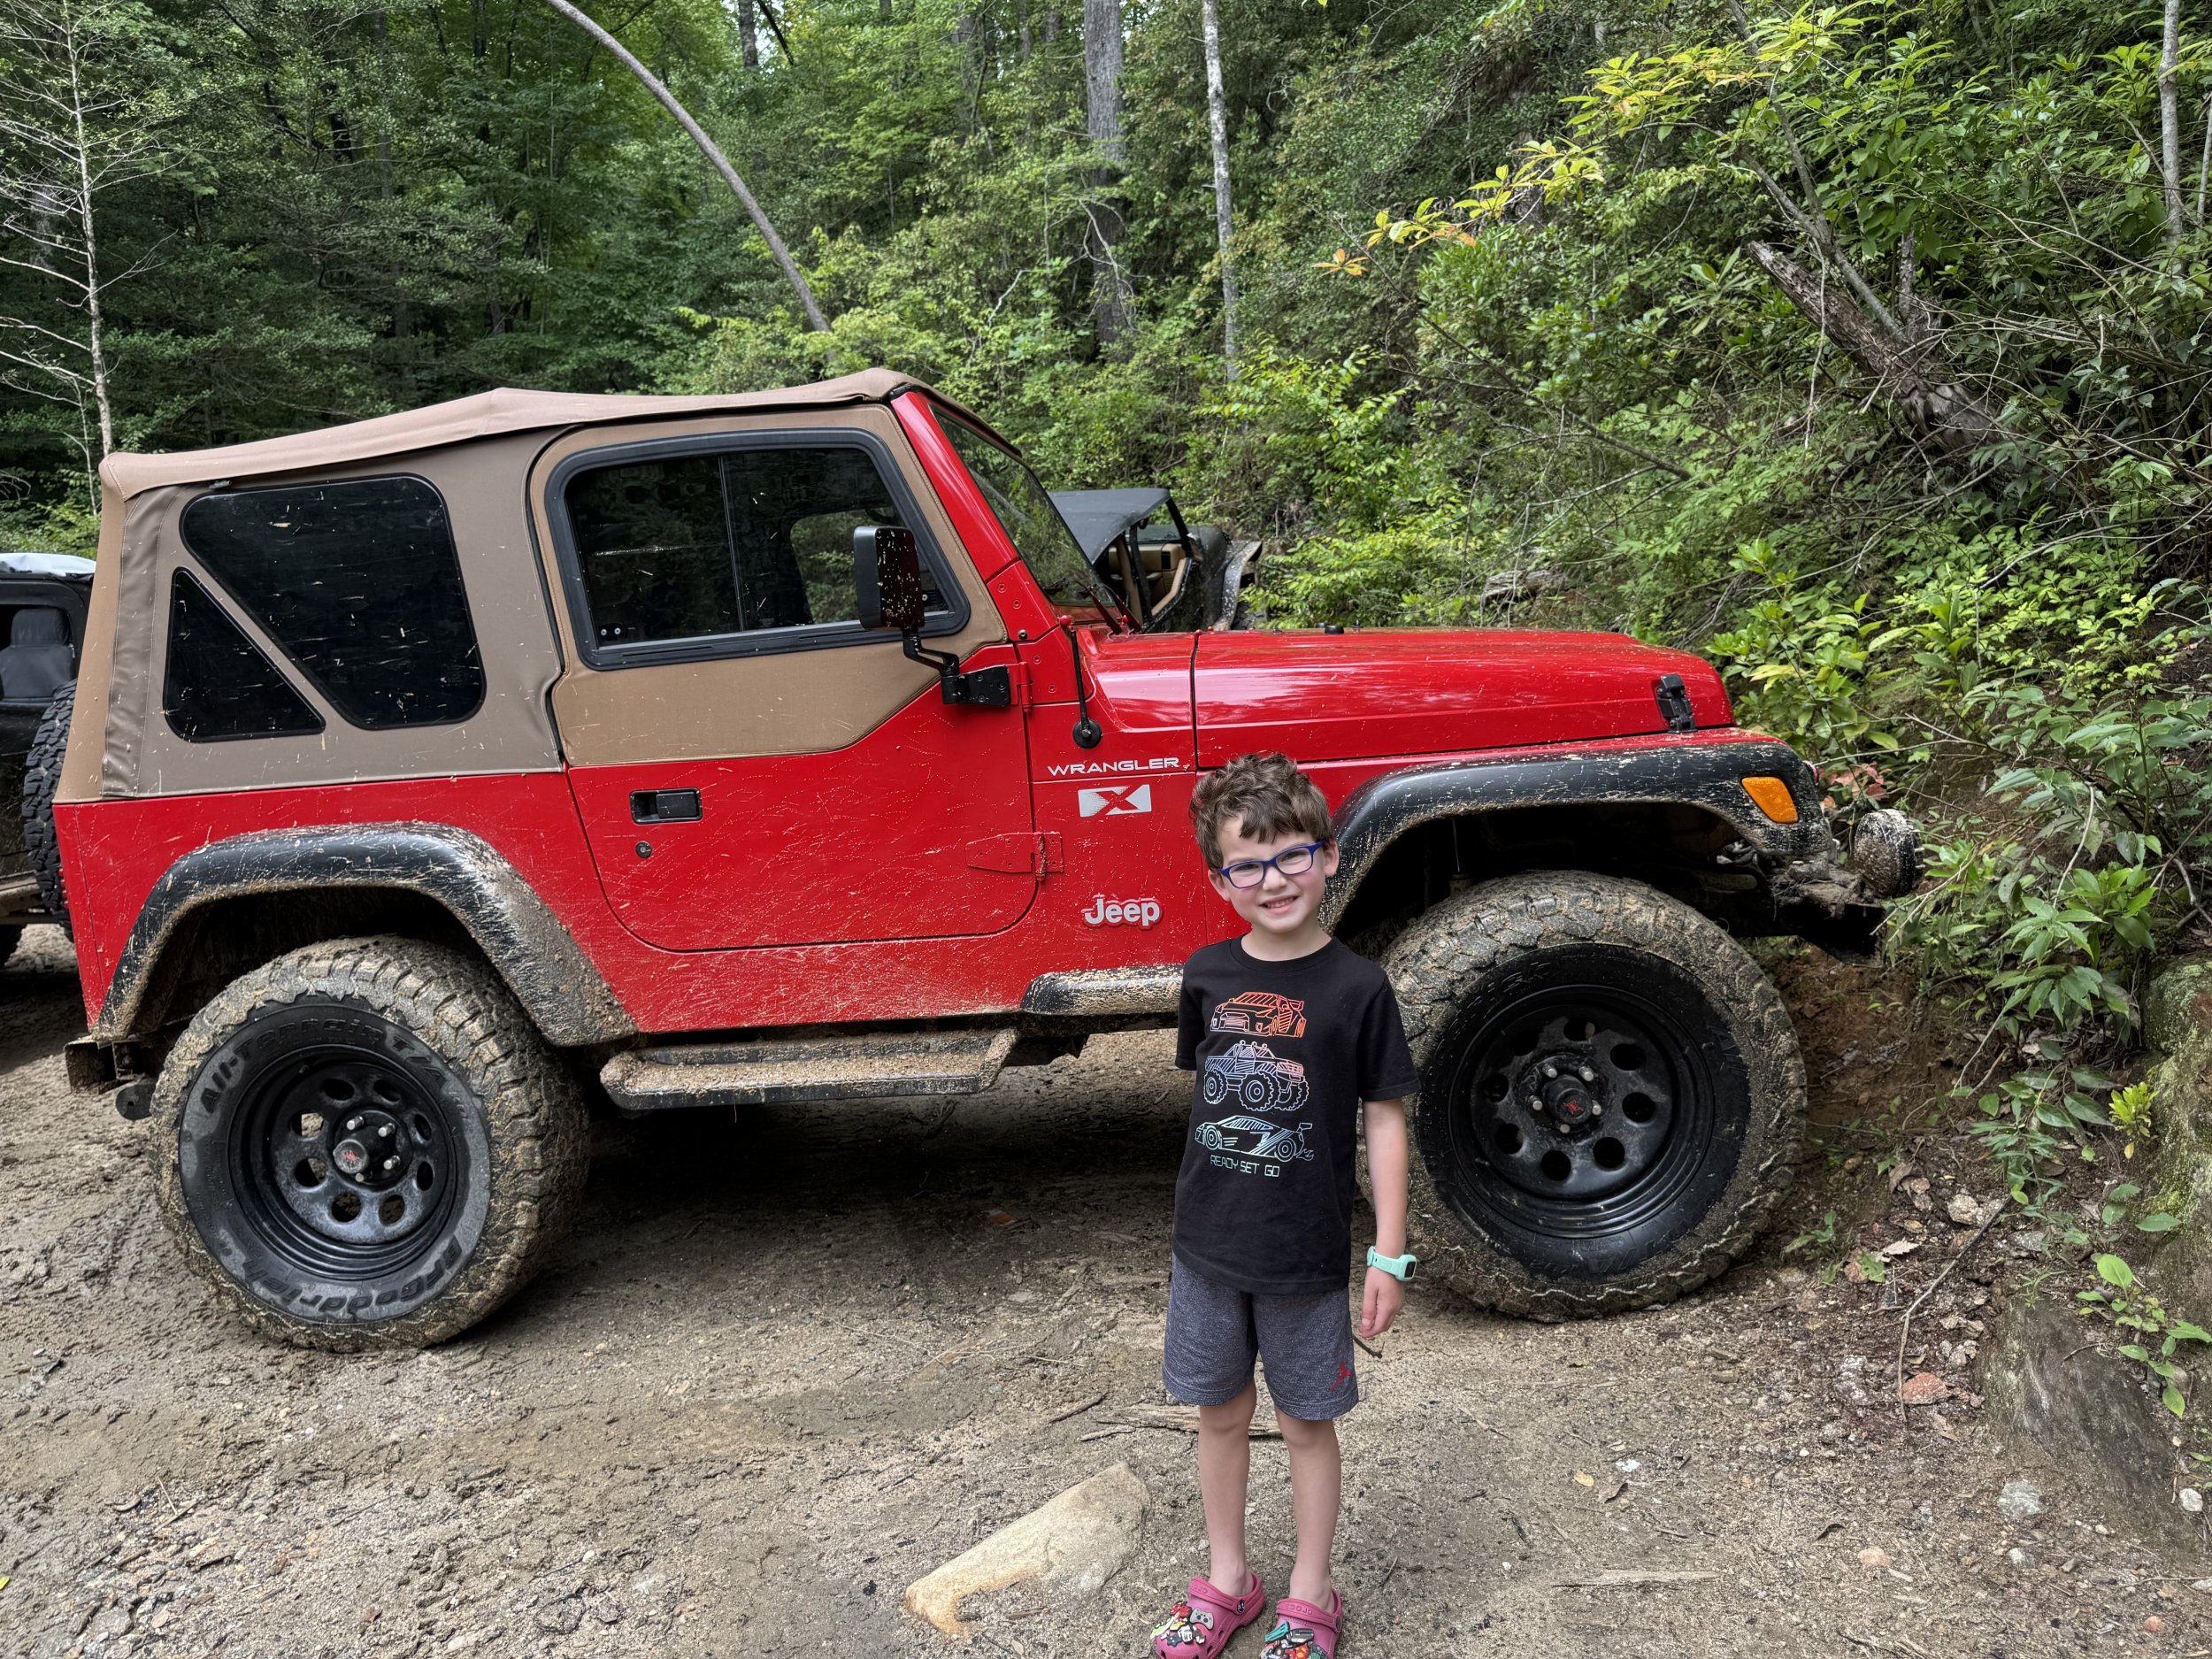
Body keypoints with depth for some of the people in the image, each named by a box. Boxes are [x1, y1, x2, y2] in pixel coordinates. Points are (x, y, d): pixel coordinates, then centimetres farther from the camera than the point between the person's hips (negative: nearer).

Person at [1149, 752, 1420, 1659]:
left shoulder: (1357, 986, -13)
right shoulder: (1207, 974, -2)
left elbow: (1385, 1118, -8)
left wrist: (1389, 1254, -8)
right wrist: (1204, 1206, 13)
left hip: (1307, 1254, -3)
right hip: (1208, 1245, 4)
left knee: (1307, 1421, 12)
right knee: (1220, 1413, 17)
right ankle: (1227, 1580, 37)